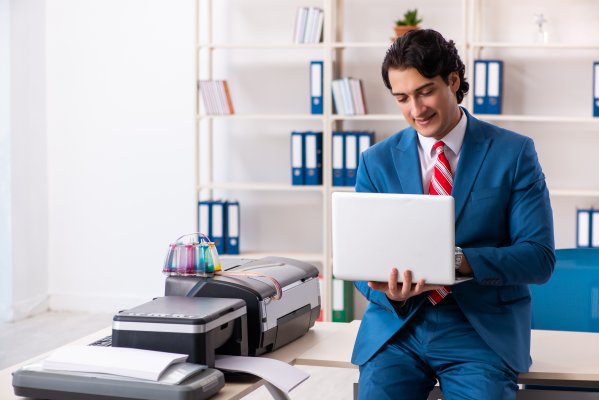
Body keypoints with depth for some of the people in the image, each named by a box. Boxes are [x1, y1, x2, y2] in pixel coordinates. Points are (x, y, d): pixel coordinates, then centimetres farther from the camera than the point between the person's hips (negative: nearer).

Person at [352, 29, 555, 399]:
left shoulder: (514, 153, -1)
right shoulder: (376, 161, 5)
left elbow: (539, 257, -6)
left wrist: (459, 260, -23)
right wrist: (391, 291, -19)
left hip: (481, 329, -1)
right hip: (397, 327, 2)